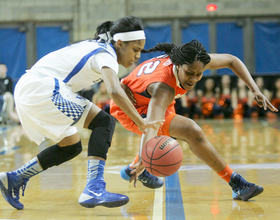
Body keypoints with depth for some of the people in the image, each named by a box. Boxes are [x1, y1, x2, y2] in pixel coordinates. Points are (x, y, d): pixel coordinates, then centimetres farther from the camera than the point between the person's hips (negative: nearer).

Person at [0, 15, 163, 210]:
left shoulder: (95, 47, 17)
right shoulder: (106, 55, -11)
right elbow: (115, 92, -28)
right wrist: (142, 124, -32)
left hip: (27, 90, 10)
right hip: (42, 88, -10)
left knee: (71, 147, 17)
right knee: (104, 122, -13)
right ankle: (94, 190, -21)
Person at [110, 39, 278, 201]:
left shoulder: (193, 62, -22)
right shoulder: (163, 89, -42)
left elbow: (231, 60, -8)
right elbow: (152, 123, -57)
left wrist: (255, 90, -17)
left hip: (149, 101, 9)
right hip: (130, 109, -9)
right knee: (191, 131, -28)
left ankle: (132, 169, 54)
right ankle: (237, 184, -19)